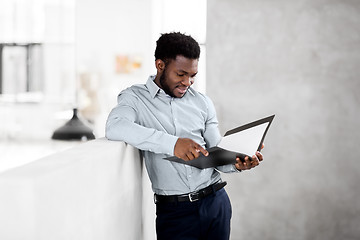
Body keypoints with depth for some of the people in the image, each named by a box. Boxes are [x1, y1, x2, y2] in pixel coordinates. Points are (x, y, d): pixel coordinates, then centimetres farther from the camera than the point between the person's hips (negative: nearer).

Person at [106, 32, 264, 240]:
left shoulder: (202, 102, 12)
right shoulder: (135, 97, -1)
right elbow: (114, 127, -23)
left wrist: (236, 163, -11)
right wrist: (171, 143, -32)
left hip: (216, 201, 4)